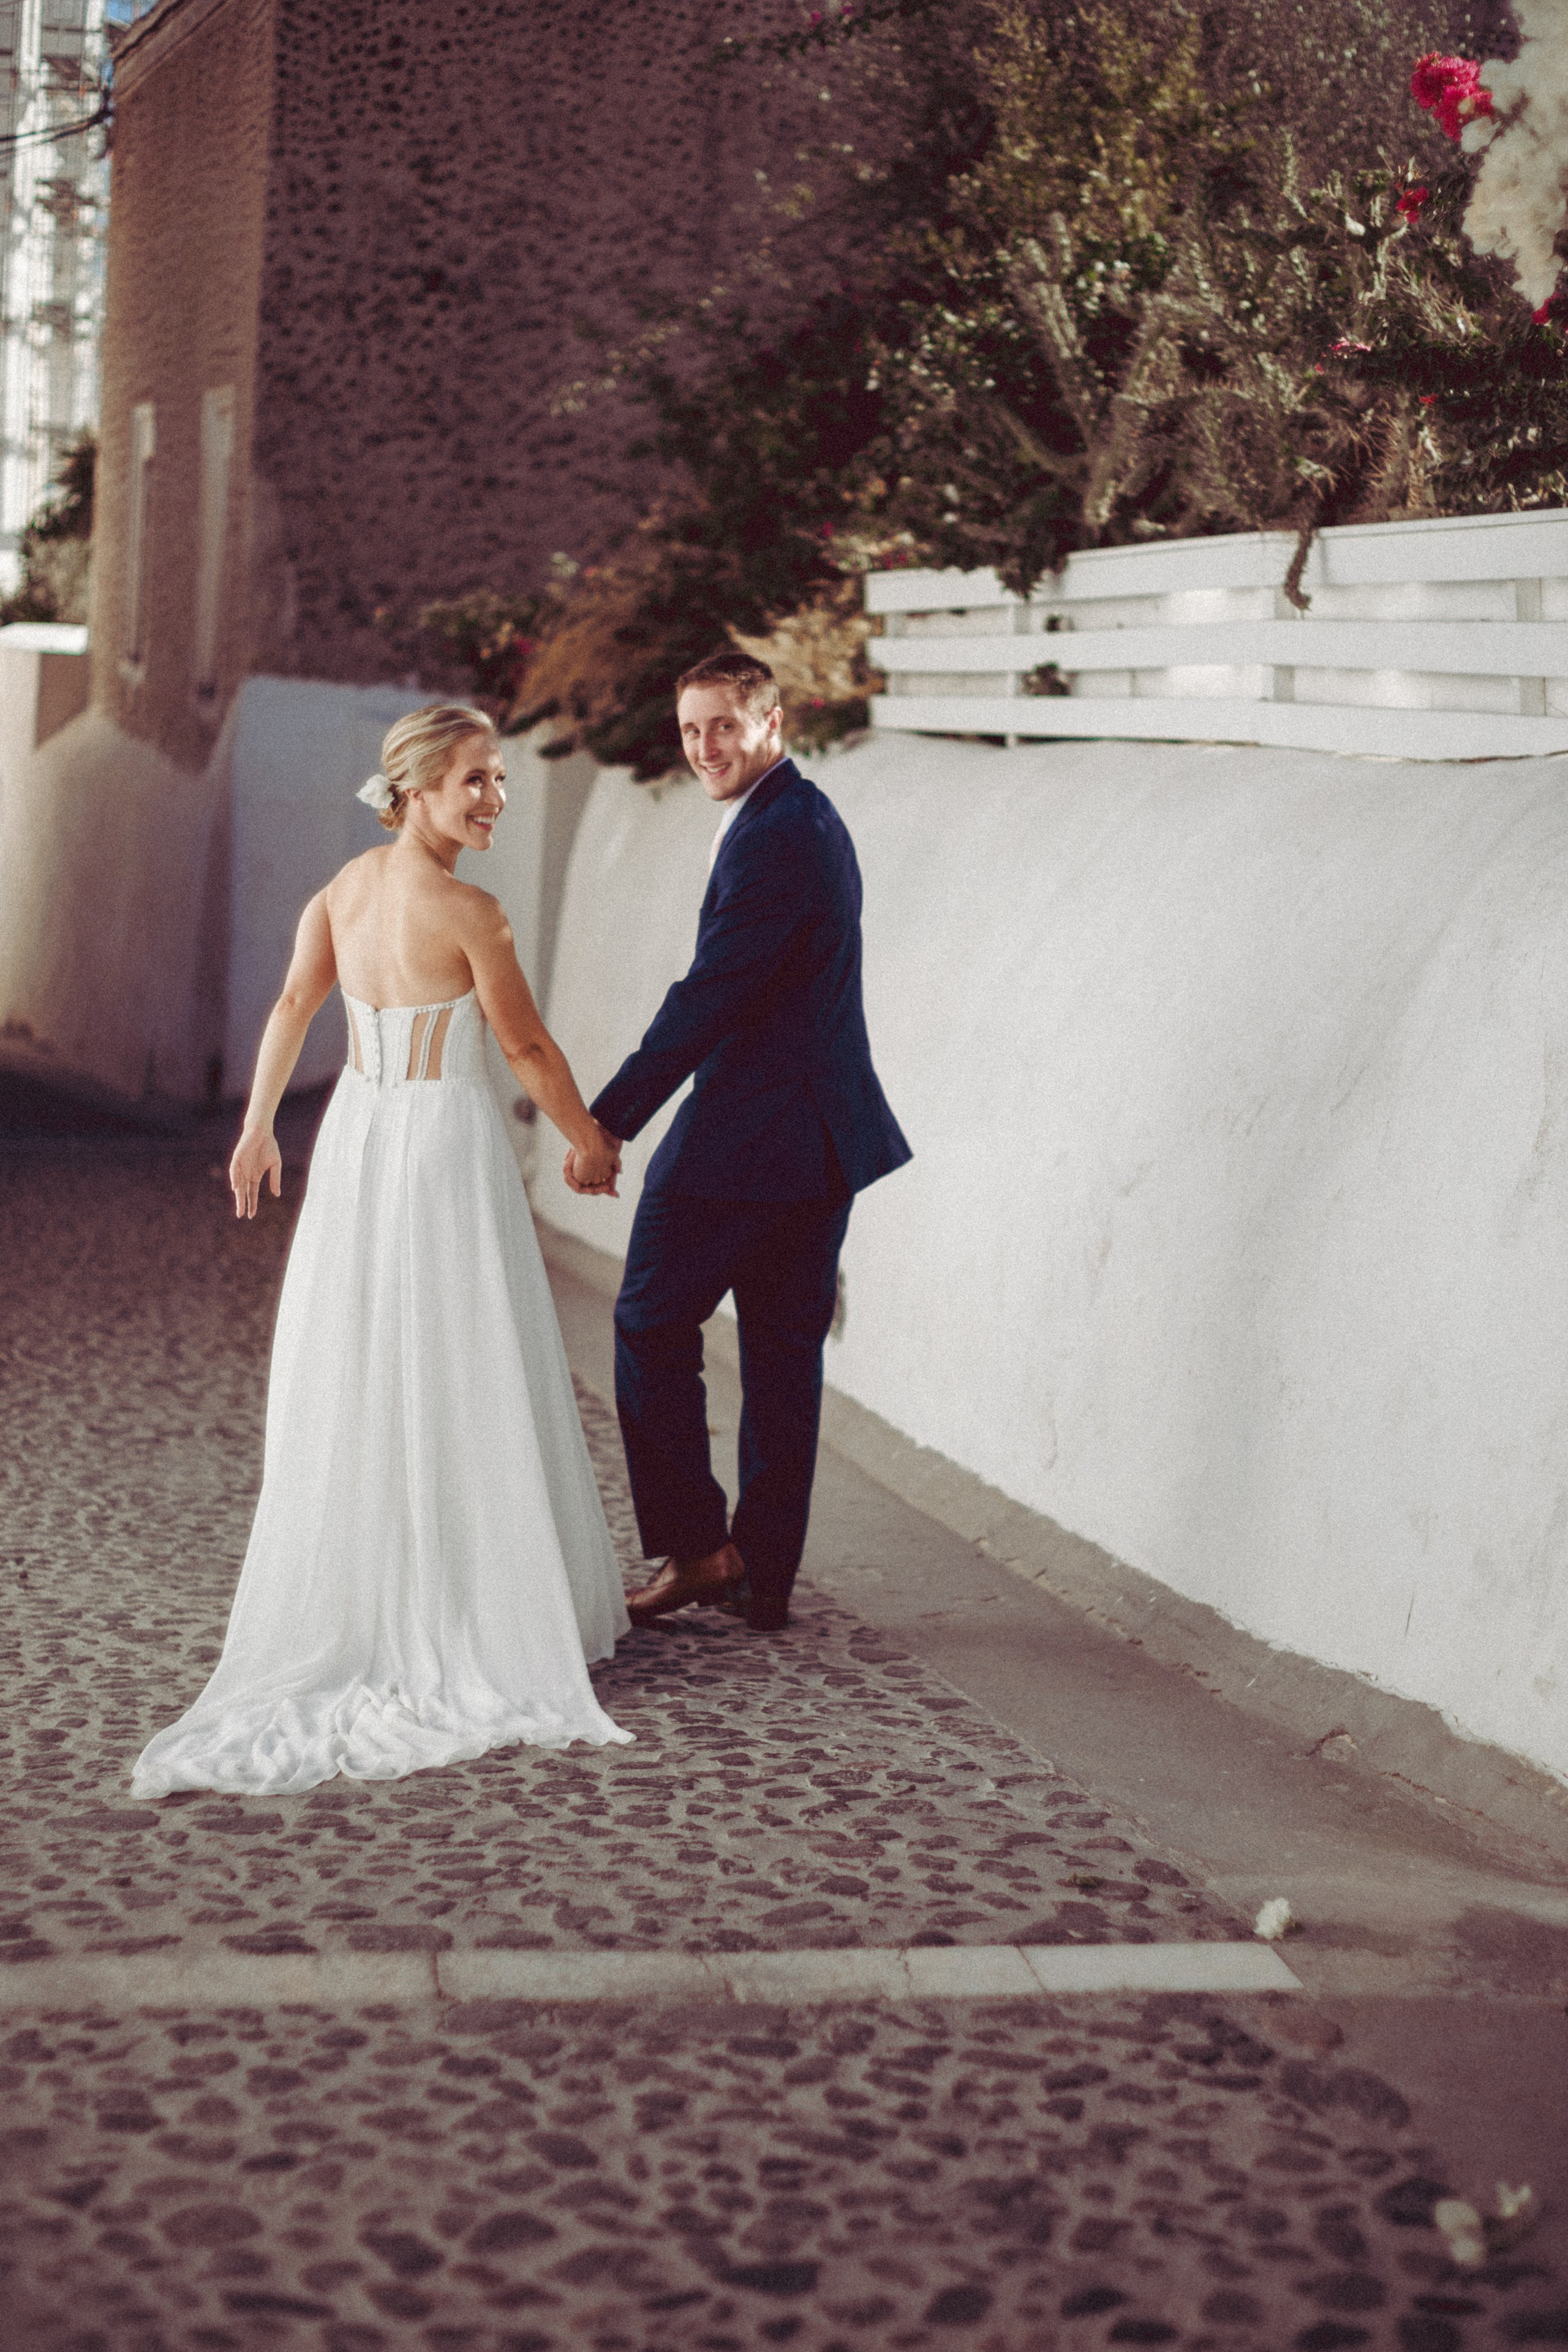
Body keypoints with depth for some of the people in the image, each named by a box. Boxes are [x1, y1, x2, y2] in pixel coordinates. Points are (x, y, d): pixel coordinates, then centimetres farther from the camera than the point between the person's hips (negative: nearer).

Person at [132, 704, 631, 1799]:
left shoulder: (346, 886, 2)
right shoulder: (472, 913, -15)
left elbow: (293, 1005, 6)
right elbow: (527, 1047, -9)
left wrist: (259, 1126, 16)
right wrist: (591, 1141, 6)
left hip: (356, 1137, 6)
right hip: (448, 1145, -6)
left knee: (350, 1388, 12)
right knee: (465, 1391, 3)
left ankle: (344, 1612, 20)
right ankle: (488, 1616, 10)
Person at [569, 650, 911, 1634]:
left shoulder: (775, 838, -18)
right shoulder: (810, 817, 14)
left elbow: (709, 999, -22)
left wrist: (608, 1121, -19)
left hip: (745, 1139, -10)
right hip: (821, 1139, 10)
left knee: (653, 1323, 4)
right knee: (785, 1351, 11)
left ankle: (696, 1548, 6)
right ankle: (766, 1576, 17)